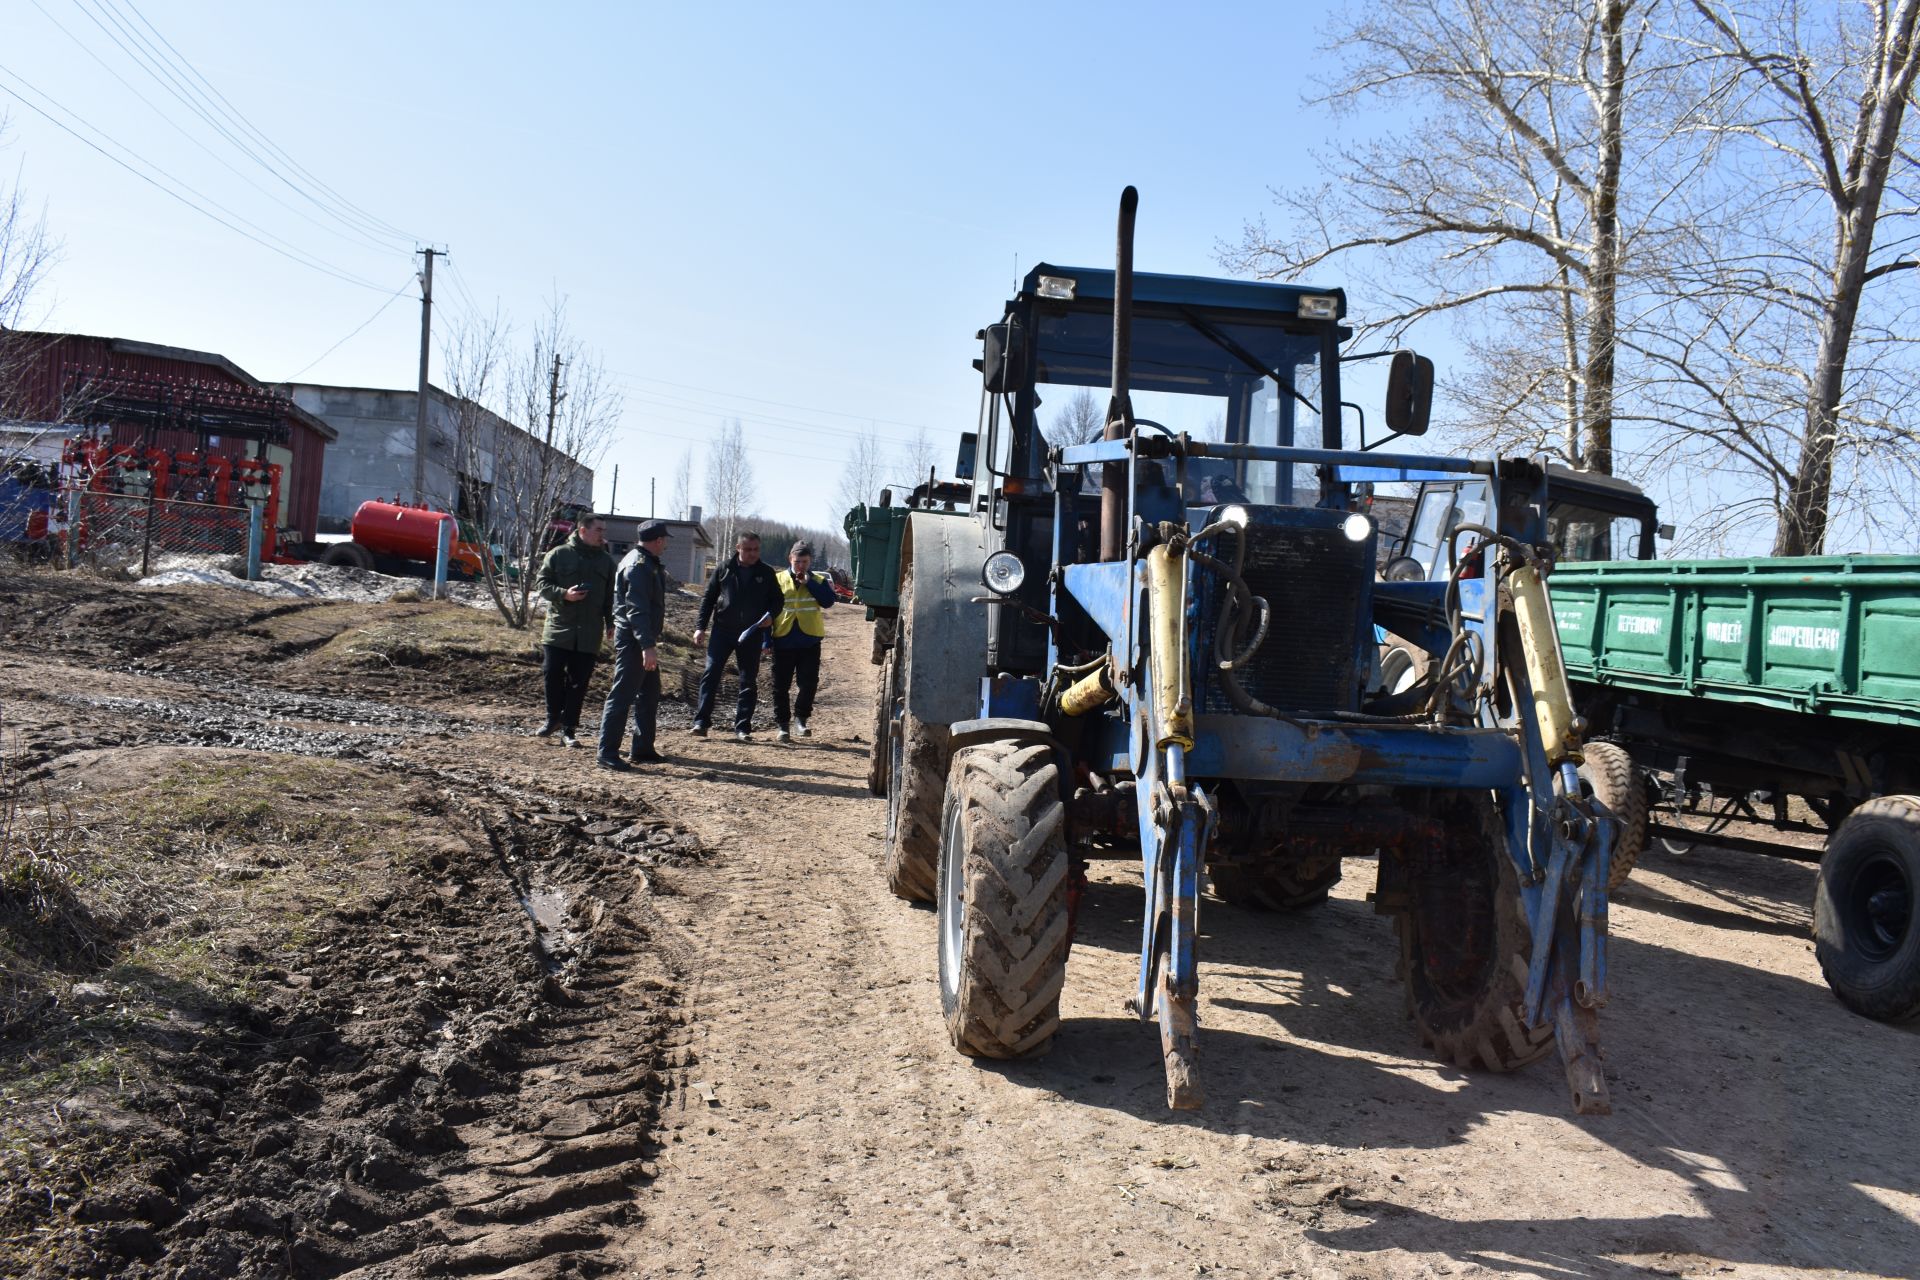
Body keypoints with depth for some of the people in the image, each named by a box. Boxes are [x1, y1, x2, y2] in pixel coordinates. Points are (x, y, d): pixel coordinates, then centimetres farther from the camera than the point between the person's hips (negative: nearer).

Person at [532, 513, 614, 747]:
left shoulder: (606, 561, 12)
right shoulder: (559, 554, 2)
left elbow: (610, 596, 16)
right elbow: (541, 583, 1)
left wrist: (610, 623, 7)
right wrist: (563, 594, -15)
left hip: (589, 633, 2)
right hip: (558, 627, -2)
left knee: (579, 681, 1)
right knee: (553, 675, -2)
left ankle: (568, 728, 7)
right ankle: (553, 718, 18)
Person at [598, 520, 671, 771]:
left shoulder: (647, 563, 16)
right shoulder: (638, 565, -16)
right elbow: (637, 610, -25)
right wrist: (648, 646, -30)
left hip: (643, 640, 11)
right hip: (633, 640, -11)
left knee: (650, 694, 16)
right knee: (622, 695, -9)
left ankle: (643, 748, 23)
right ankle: (607, 753, -8)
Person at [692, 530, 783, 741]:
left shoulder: (766, 573, 5)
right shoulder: (725, 569, 3)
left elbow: (777, 600, 10)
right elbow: (708, 598, 6)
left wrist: (770, 616, -11)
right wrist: (700, 626, 0)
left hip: (751, 634, 1)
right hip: (722, 630, -1)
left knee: (749, 680, 4)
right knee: (711, 674, -7)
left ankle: (742, 726, 11)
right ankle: (701, 721, -5)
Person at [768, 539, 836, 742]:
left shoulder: (818, 581, 7)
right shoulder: (777, 580, 5)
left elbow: (828, 601, -10)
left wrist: (809, 583, -14)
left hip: (809, 640, 0)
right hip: (783, 640, 0)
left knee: (809, 683, -3)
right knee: (781, 685, 4)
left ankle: (800, 718, 15)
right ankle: (782, 724, 14)